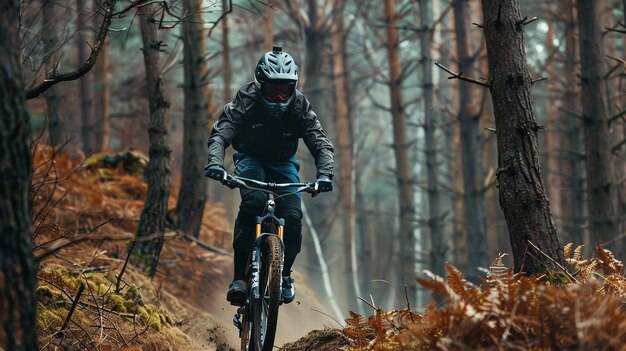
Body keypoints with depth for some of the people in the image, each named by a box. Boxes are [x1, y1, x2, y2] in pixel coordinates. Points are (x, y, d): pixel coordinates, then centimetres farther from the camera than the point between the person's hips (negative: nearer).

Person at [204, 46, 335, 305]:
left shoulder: (299, 106, -18)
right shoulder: (246, 100, -23)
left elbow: (321, 144, -20)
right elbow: (220, 134, -30)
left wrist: (324, 174, -39)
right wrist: (215, 162, -50)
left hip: (283, 163, 2)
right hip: (251, 159, -2)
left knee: (292, 217, -21)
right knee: (253, 202, -33)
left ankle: (284, 273, 8)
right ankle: (240, 277, -29)